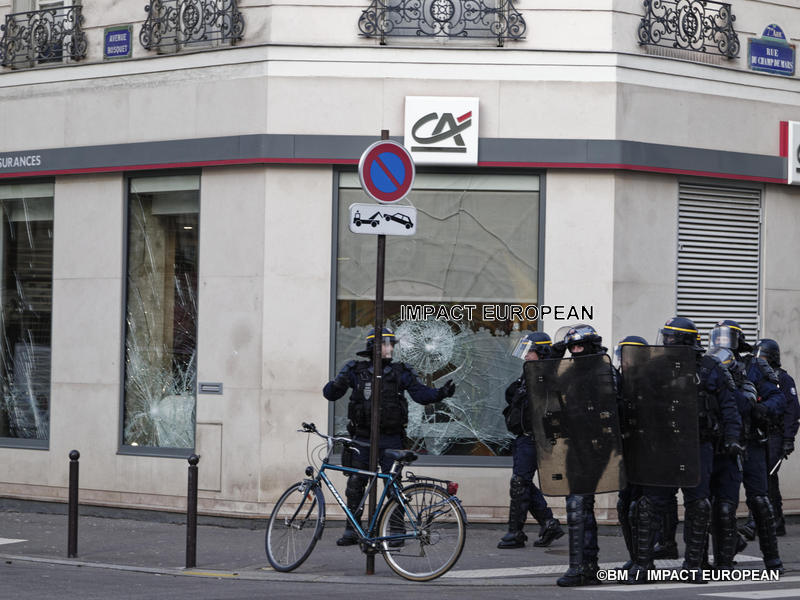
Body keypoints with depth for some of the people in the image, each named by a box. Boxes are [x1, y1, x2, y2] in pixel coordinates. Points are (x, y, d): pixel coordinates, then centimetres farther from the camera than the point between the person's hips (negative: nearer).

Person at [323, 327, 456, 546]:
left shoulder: (401, 372, 4)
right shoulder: (356, 370, 2)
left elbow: (421, 393, -2)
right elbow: (330, 393, -1)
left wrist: (441, 393, -21)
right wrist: (337, 385, -24)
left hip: (391, 439, -1)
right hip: (363, 438, 1)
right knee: (355, 483, 2)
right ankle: (351, 531, 11)